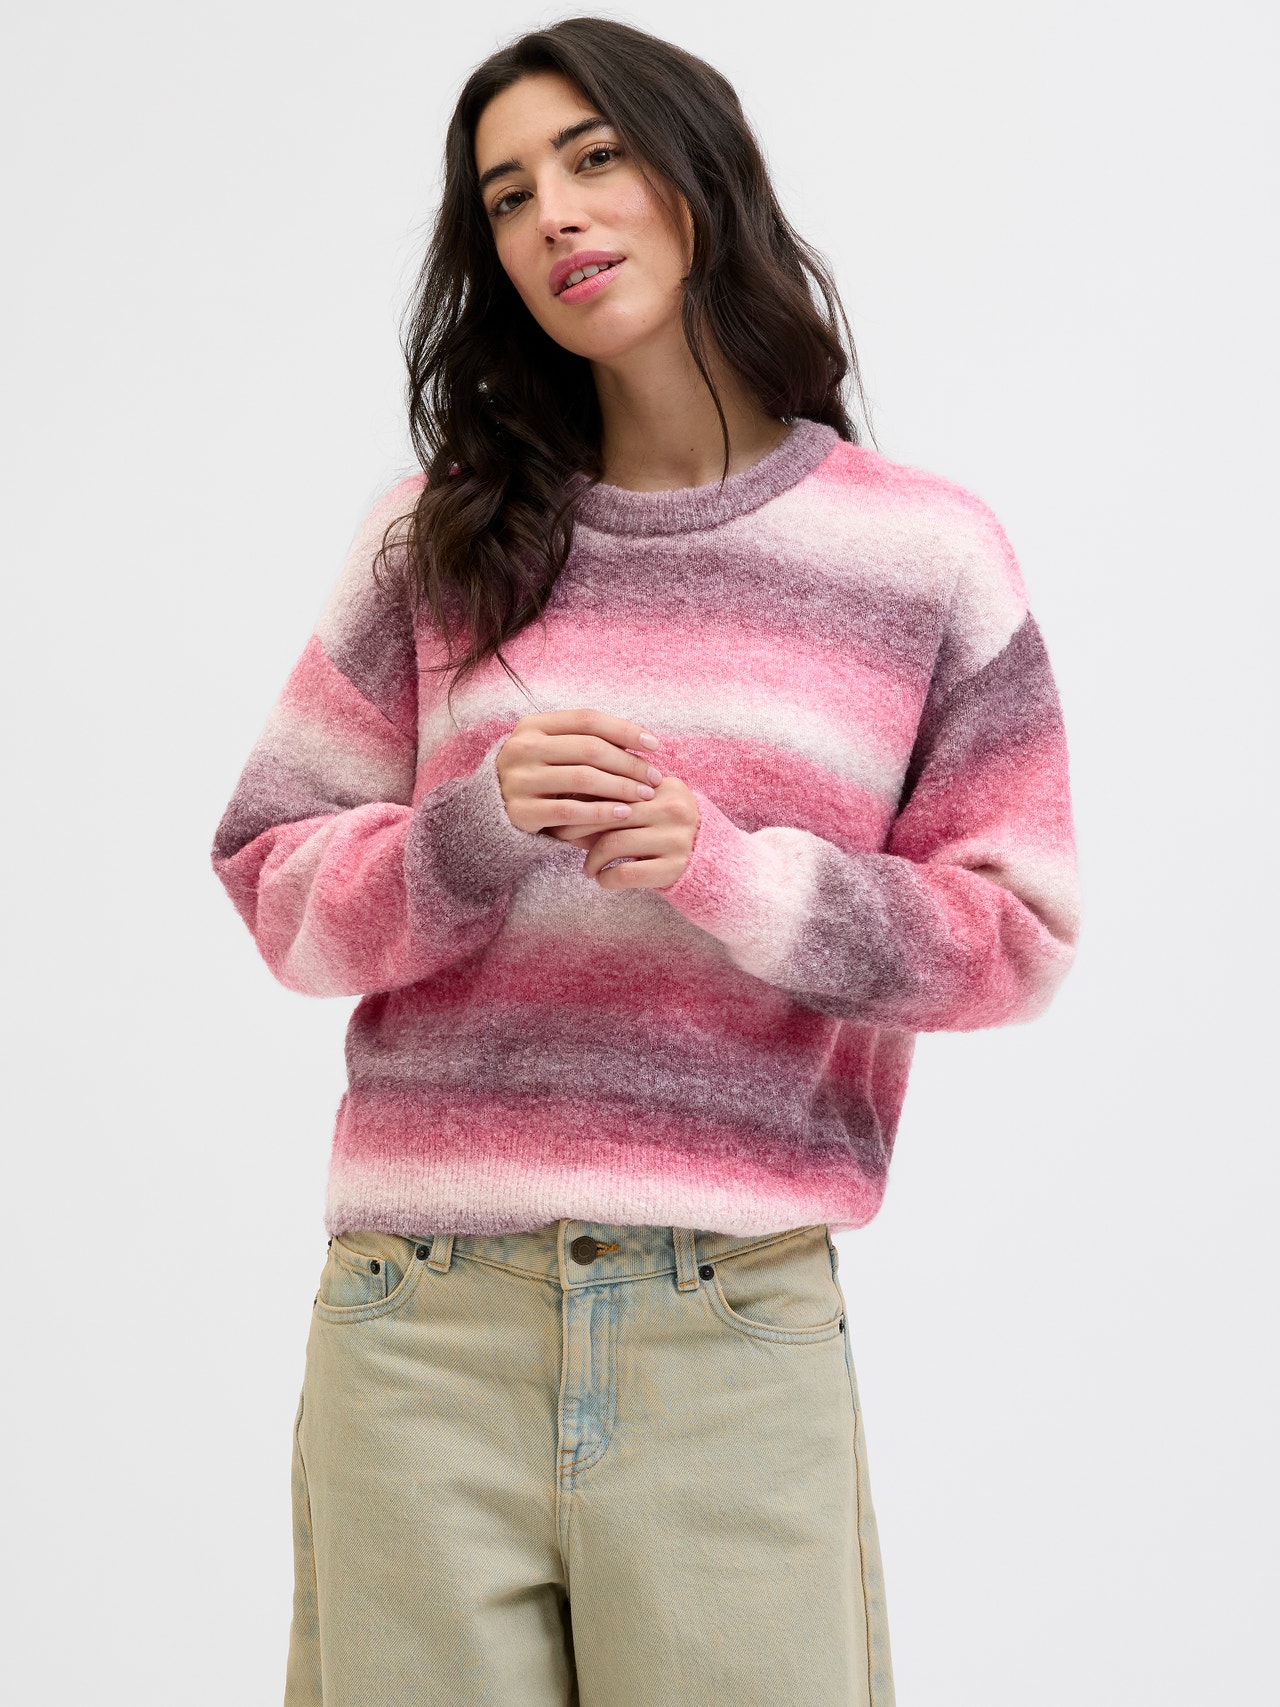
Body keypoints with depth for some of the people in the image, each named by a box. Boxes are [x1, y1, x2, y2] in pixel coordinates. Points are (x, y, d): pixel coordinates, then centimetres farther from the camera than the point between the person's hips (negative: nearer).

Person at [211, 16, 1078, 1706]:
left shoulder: (927, 556, 3)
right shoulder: (443, 538, 9)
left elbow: (1016, 933, 3)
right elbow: (277, 889, 9)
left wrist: (725, 871, -13)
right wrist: (472, 840, -12)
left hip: (737, 1326, -1)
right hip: (422, 1314, 2)